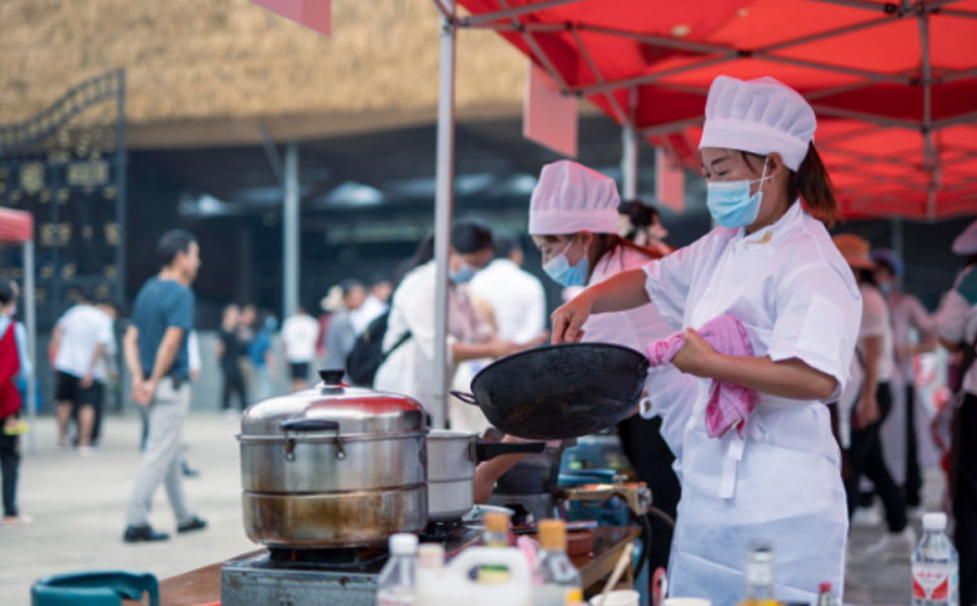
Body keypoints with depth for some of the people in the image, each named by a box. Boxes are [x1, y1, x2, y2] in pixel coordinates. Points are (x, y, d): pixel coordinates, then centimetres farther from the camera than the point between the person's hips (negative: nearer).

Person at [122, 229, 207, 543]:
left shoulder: (147, 289, 12)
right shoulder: (181, 293, -14)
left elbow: (130, 338, 6)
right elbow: (171, 342, -23)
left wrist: (137, 379, -2)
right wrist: (154, 381, -15)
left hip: (154, 386, 9)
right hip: (171, 385, -9)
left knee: (171, 452, 17)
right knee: (160, 453, -4)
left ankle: (185, 516, 28)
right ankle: (136, 522, -4)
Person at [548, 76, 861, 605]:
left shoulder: (808, 264, -16)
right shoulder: (722, 247, 12)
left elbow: (816, 378, -29)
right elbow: (650, 282, 27)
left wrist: (710, 364, -25)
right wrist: (589, 300, 9)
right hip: (709, 492, 9)